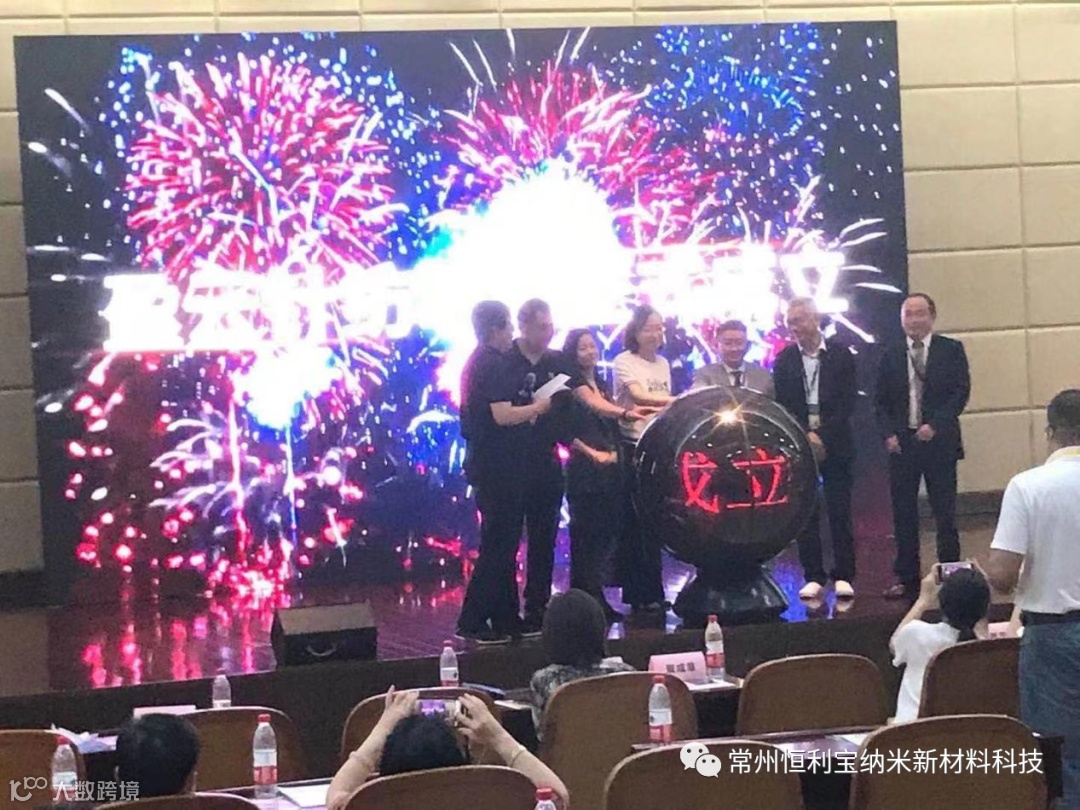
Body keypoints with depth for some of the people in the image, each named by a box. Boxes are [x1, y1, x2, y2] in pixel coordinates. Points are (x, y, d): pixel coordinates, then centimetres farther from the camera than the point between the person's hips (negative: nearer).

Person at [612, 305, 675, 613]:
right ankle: (637, 593, 2)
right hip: (633, 448, -6)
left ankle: (652, 593, 14)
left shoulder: (663, 364, 13)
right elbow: (639, 396, -21)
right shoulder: (625, 362, -6)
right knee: (634, 521, -4)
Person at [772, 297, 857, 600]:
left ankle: (843, 576, 5)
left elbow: (847, 403, -4)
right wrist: (805, 436, -11)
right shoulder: (784, 360, 5)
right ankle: (813, 577, 7)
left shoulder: (841, 356, 1)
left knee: (840, 512, 0)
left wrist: (822, 436, -13)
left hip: (836, 446, -1)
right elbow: (783, 406, 2)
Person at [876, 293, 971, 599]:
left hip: (939, 442, -3)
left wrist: (935, 425, -15)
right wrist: (889, 434, -5)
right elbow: (881, 402, 10)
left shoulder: (951, 350, 1)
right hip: (901, 444, 3)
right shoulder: (891, 355, 9)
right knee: (903, 514, 5)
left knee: (945, 513, 2)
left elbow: (961, 392, -5)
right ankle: (907, 578, 12)